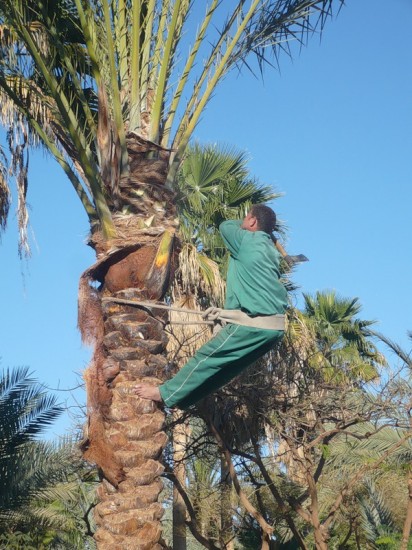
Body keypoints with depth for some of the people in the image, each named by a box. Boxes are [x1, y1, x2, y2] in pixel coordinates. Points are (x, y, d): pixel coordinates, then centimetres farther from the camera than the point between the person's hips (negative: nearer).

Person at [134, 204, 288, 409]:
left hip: (255, 322, -8)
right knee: (227, 366, 14)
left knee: (208, 357, 2)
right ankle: (181, 399, 23)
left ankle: (166, 394, 10)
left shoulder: (248, 240, -4)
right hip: (276, 326, 9)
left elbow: (225, 226, 14)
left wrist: (242, 223, 29)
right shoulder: (271, 251, 17)